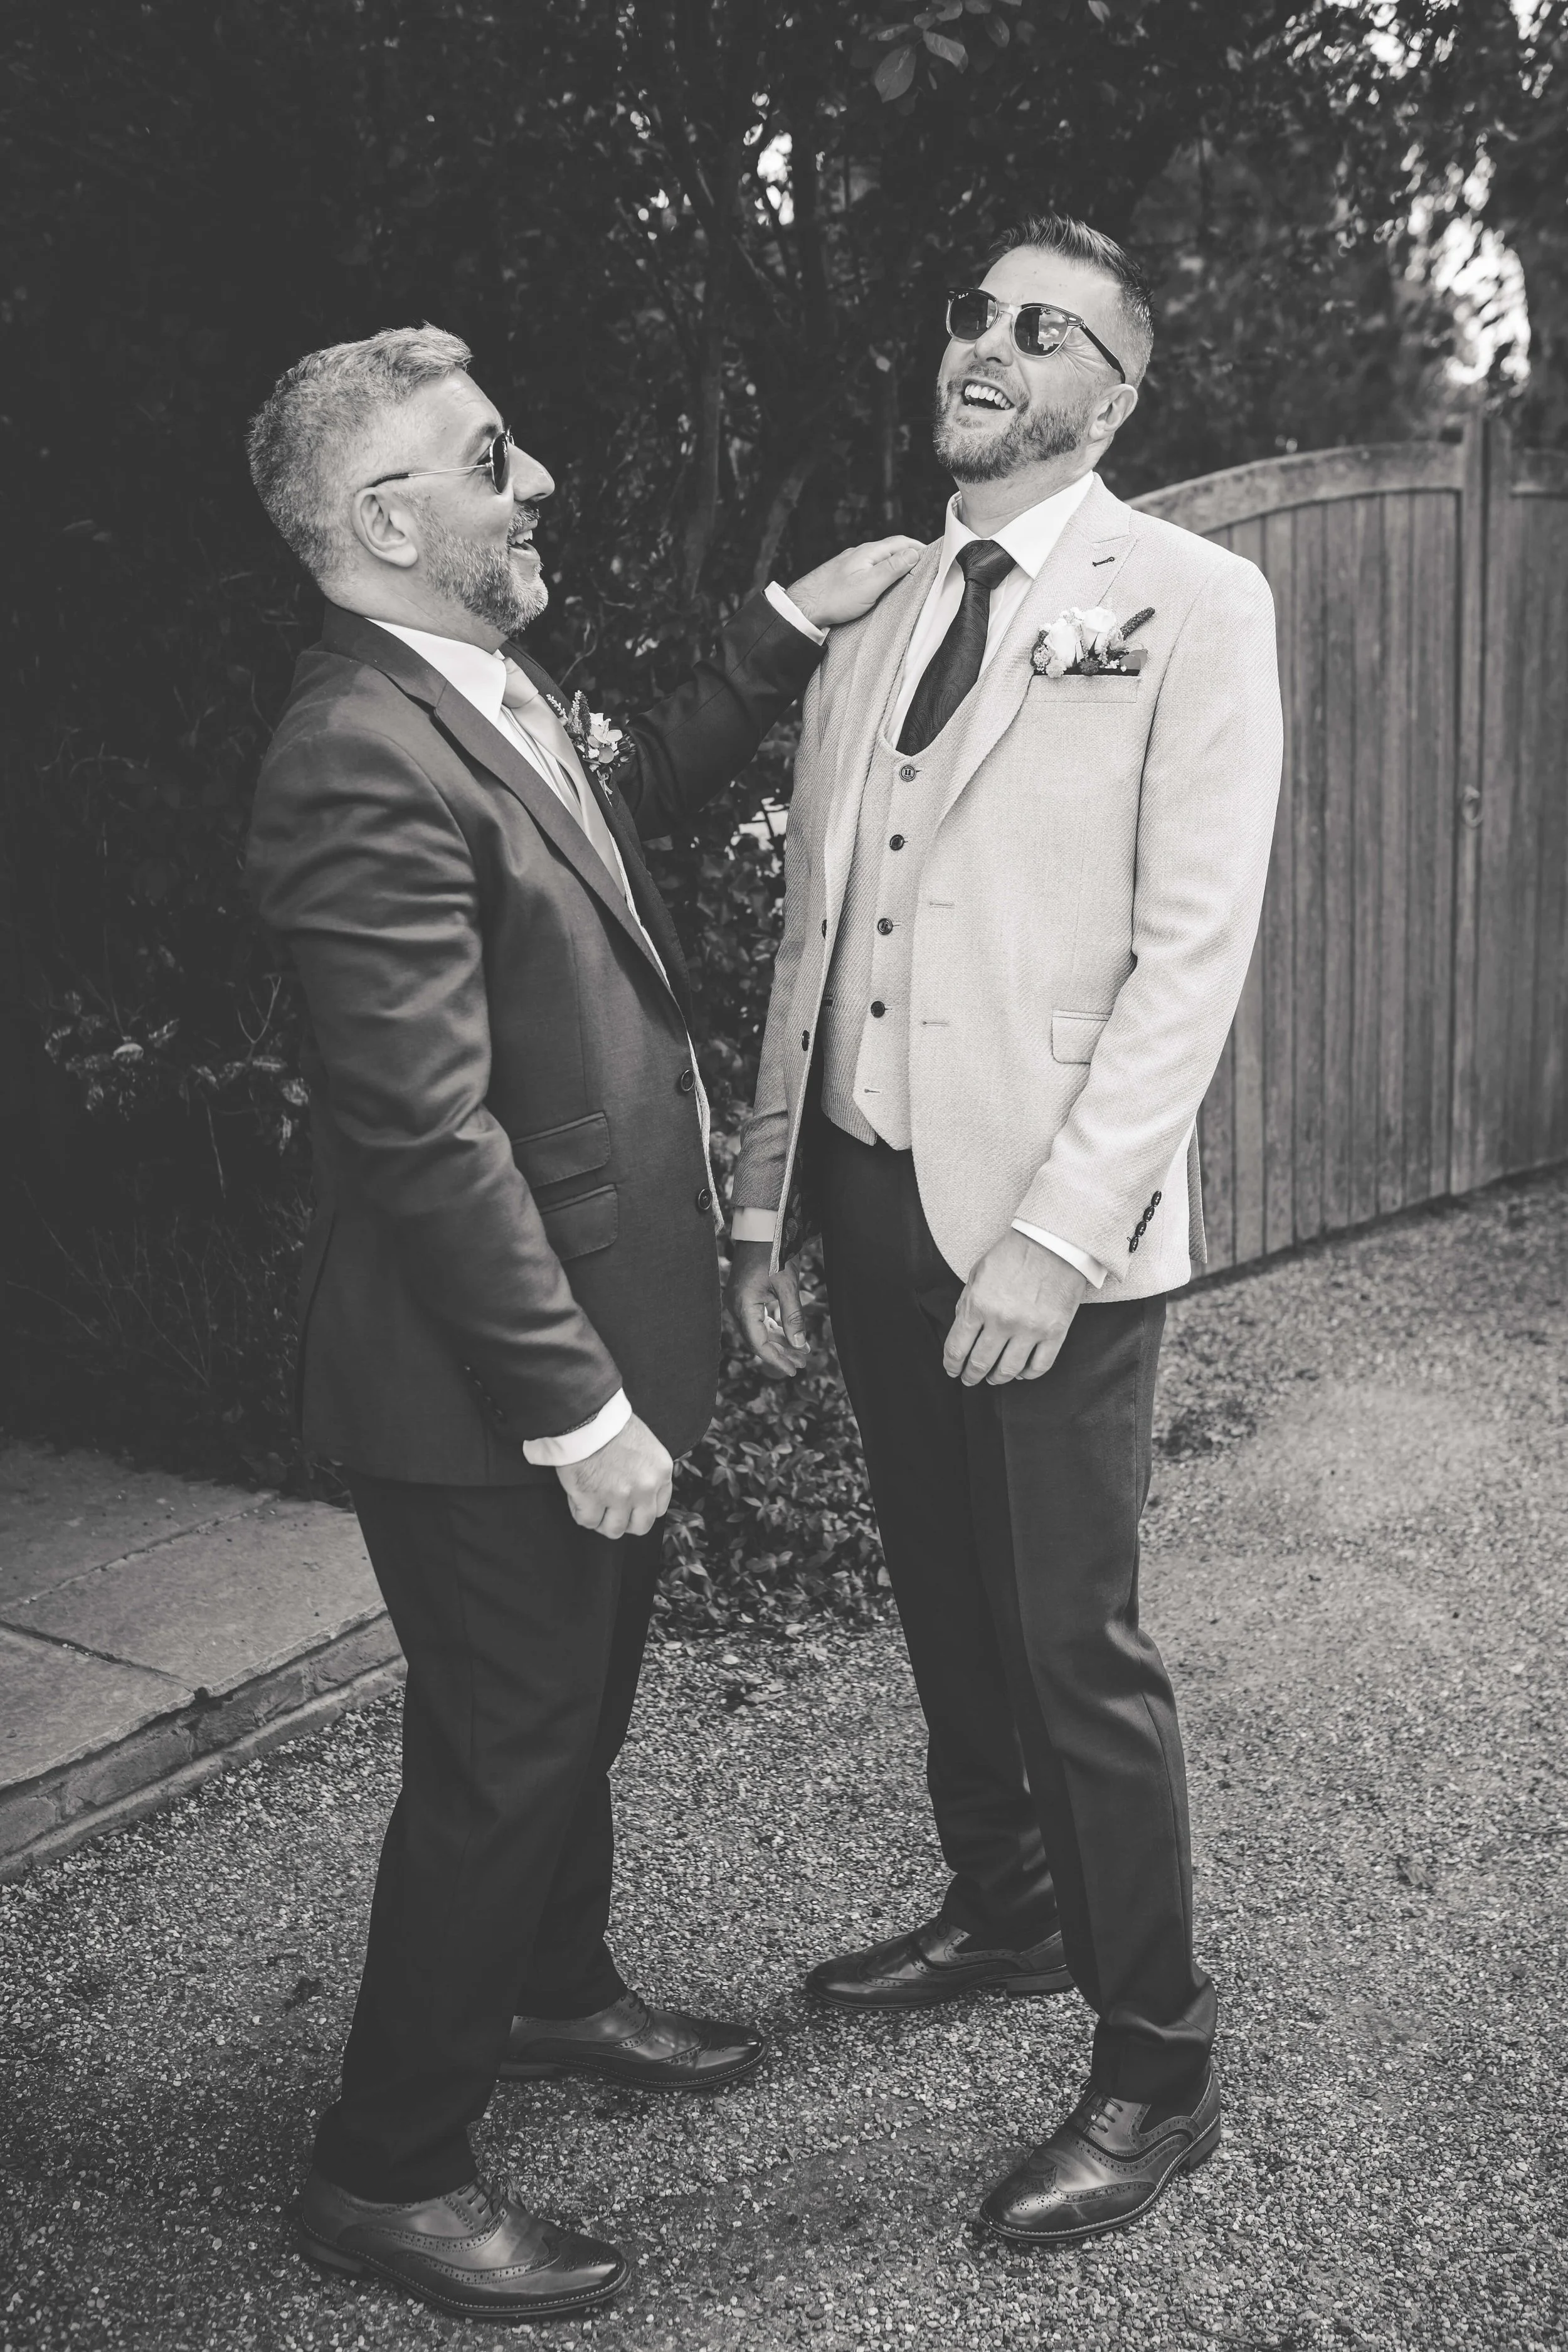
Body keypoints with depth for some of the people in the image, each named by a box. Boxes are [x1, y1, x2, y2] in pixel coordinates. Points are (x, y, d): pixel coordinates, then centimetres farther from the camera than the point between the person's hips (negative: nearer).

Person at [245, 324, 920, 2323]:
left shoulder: (496, 694, 6)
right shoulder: (366, 758, -25)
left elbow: (638, 785, 28)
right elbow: (426, 1134, -28)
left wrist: (789, 630, 20)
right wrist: (576, 1406, -25)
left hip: (593, 1334, 10)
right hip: (491, 1393, -10)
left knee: (576, 1709, 26)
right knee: (500, 1755, 5)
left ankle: (554, 1990, 50)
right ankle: (386, 2171, 25)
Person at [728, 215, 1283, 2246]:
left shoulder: (1189, 603, -5)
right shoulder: (870, 635, 12)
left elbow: (1195, 946, -12)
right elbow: (812, 936, 13)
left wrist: (1056, 1232, -18)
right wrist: (769, 1200, 10)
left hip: (1049, 1218, -6)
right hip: (872, 1194, 6)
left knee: (1075, 1646, 1)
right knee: (943, 1606, 18)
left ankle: (1156, 2072, 20)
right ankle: (1002, 1911, 41)